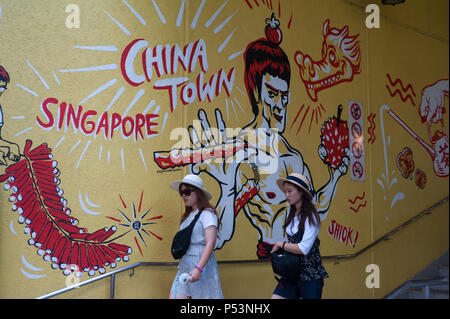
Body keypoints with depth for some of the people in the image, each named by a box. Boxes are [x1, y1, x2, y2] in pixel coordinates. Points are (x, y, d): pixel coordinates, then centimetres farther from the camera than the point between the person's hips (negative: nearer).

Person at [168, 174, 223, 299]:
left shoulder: (207, 214, -7)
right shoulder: (188, 216, 17)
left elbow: (210, 243, -17)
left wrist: (198, 269, -25)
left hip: (201, 265, -7)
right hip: (184, 267, 7)